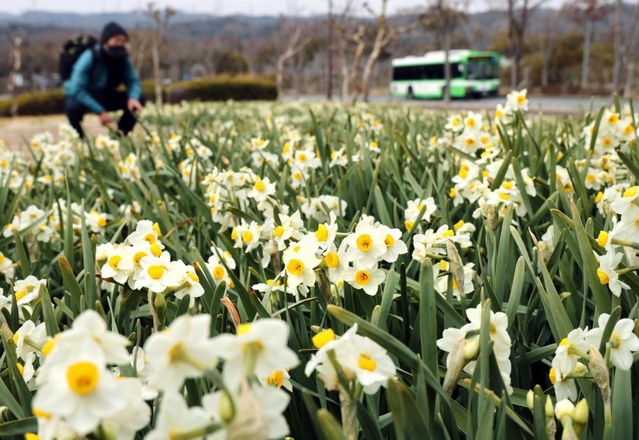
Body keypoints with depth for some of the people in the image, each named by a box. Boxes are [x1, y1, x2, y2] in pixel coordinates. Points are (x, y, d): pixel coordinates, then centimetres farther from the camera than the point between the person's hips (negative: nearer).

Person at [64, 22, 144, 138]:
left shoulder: (123, 58, -12)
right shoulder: (89, 57, -26)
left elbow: (133, 81, -10)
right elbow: (77, 89, -31)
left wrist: (133, 98, -35)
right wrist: (100, 111, -37)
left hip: (103, 97, 5)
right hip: (81, 97, -5)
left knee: (138, 100, -14)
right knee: (74, 107, -40)